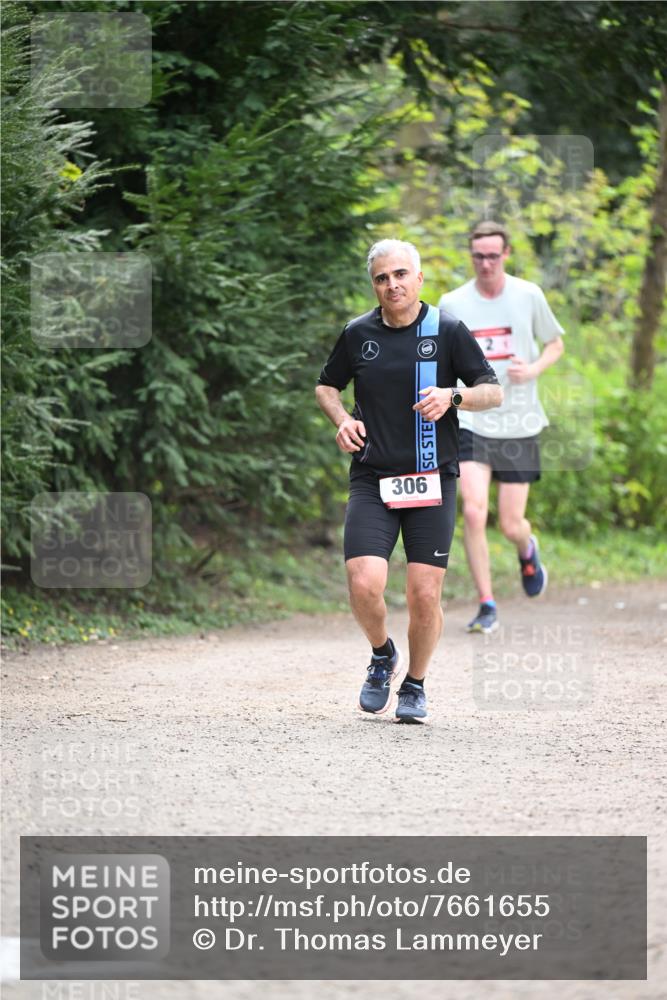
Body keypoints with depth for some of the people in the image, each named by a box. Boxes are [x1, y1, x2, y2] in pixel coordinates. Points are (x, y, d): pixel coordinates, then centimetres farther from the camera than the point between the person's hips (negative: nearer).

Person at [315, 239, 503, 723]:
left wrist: (452, 397, -15)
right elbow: (326, 386, 23)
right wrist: (342, 420, 2)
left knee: (425, 595, -5)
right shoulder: (358, 334, 7)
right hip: (372, 481, 1)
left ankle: (415, 686, 19)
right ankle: (383, 656, 17)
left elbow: (493, 391, 4)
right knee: (364, 586, -14)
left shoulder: (448, 331, 1)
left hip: (432, 482, -1)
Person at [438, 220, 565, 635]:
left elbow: (556, 344, 10)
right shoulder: (452, 304, -1)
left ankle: (527, 550, 40)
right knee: (474, 512, -16)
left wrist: (534, 369, -9)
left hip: (520, 425, 0)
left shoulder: (528, 295, -2)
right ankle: (487, 606, -5)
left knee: (511, 524, 2)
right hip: (471, 423, 0)